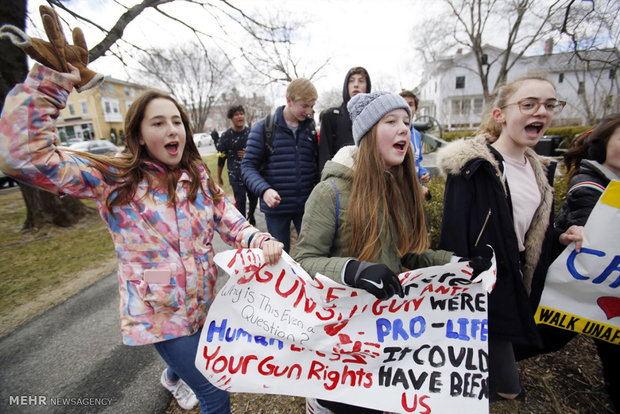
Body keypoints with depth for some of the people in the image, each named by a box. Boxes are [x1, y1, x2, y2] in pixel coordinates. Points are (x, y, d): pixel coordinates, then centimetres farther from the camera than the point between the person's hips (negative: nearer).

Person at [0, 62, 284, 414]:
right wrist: (51, 80, -24)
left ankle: (175, 374, 67)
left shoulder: (199, 176, 0)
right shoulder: (114, 179, -11)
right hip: (161, 313, -4)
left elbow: (231, 222, -5)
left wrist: (260, 241, -24)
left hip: (205, 303, 5)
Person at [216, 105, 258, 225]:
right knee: (240, 201, -7)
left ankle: (251, 215, 47)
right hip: (236, 175, -3)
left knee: (254, 198, 17)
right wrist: (219, 176, 6)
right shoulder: (226, 136, -4)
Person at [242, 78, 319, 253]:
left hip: (306, 205, 3)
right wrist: (264, 190, -23)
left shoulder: (310, 128, 8)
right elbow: (248, 166, -6)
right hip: (276, 206, -2)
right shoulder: (263, 127, -4)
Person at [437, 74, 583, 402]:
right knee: (506, 389, 2)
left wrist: (560, 238, -2)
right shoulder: (472, 165, -17)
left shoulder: (539, 170, 9)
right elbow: (453, 238, -19)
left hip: (515, 287, 8)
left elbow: (531, 233, 19)